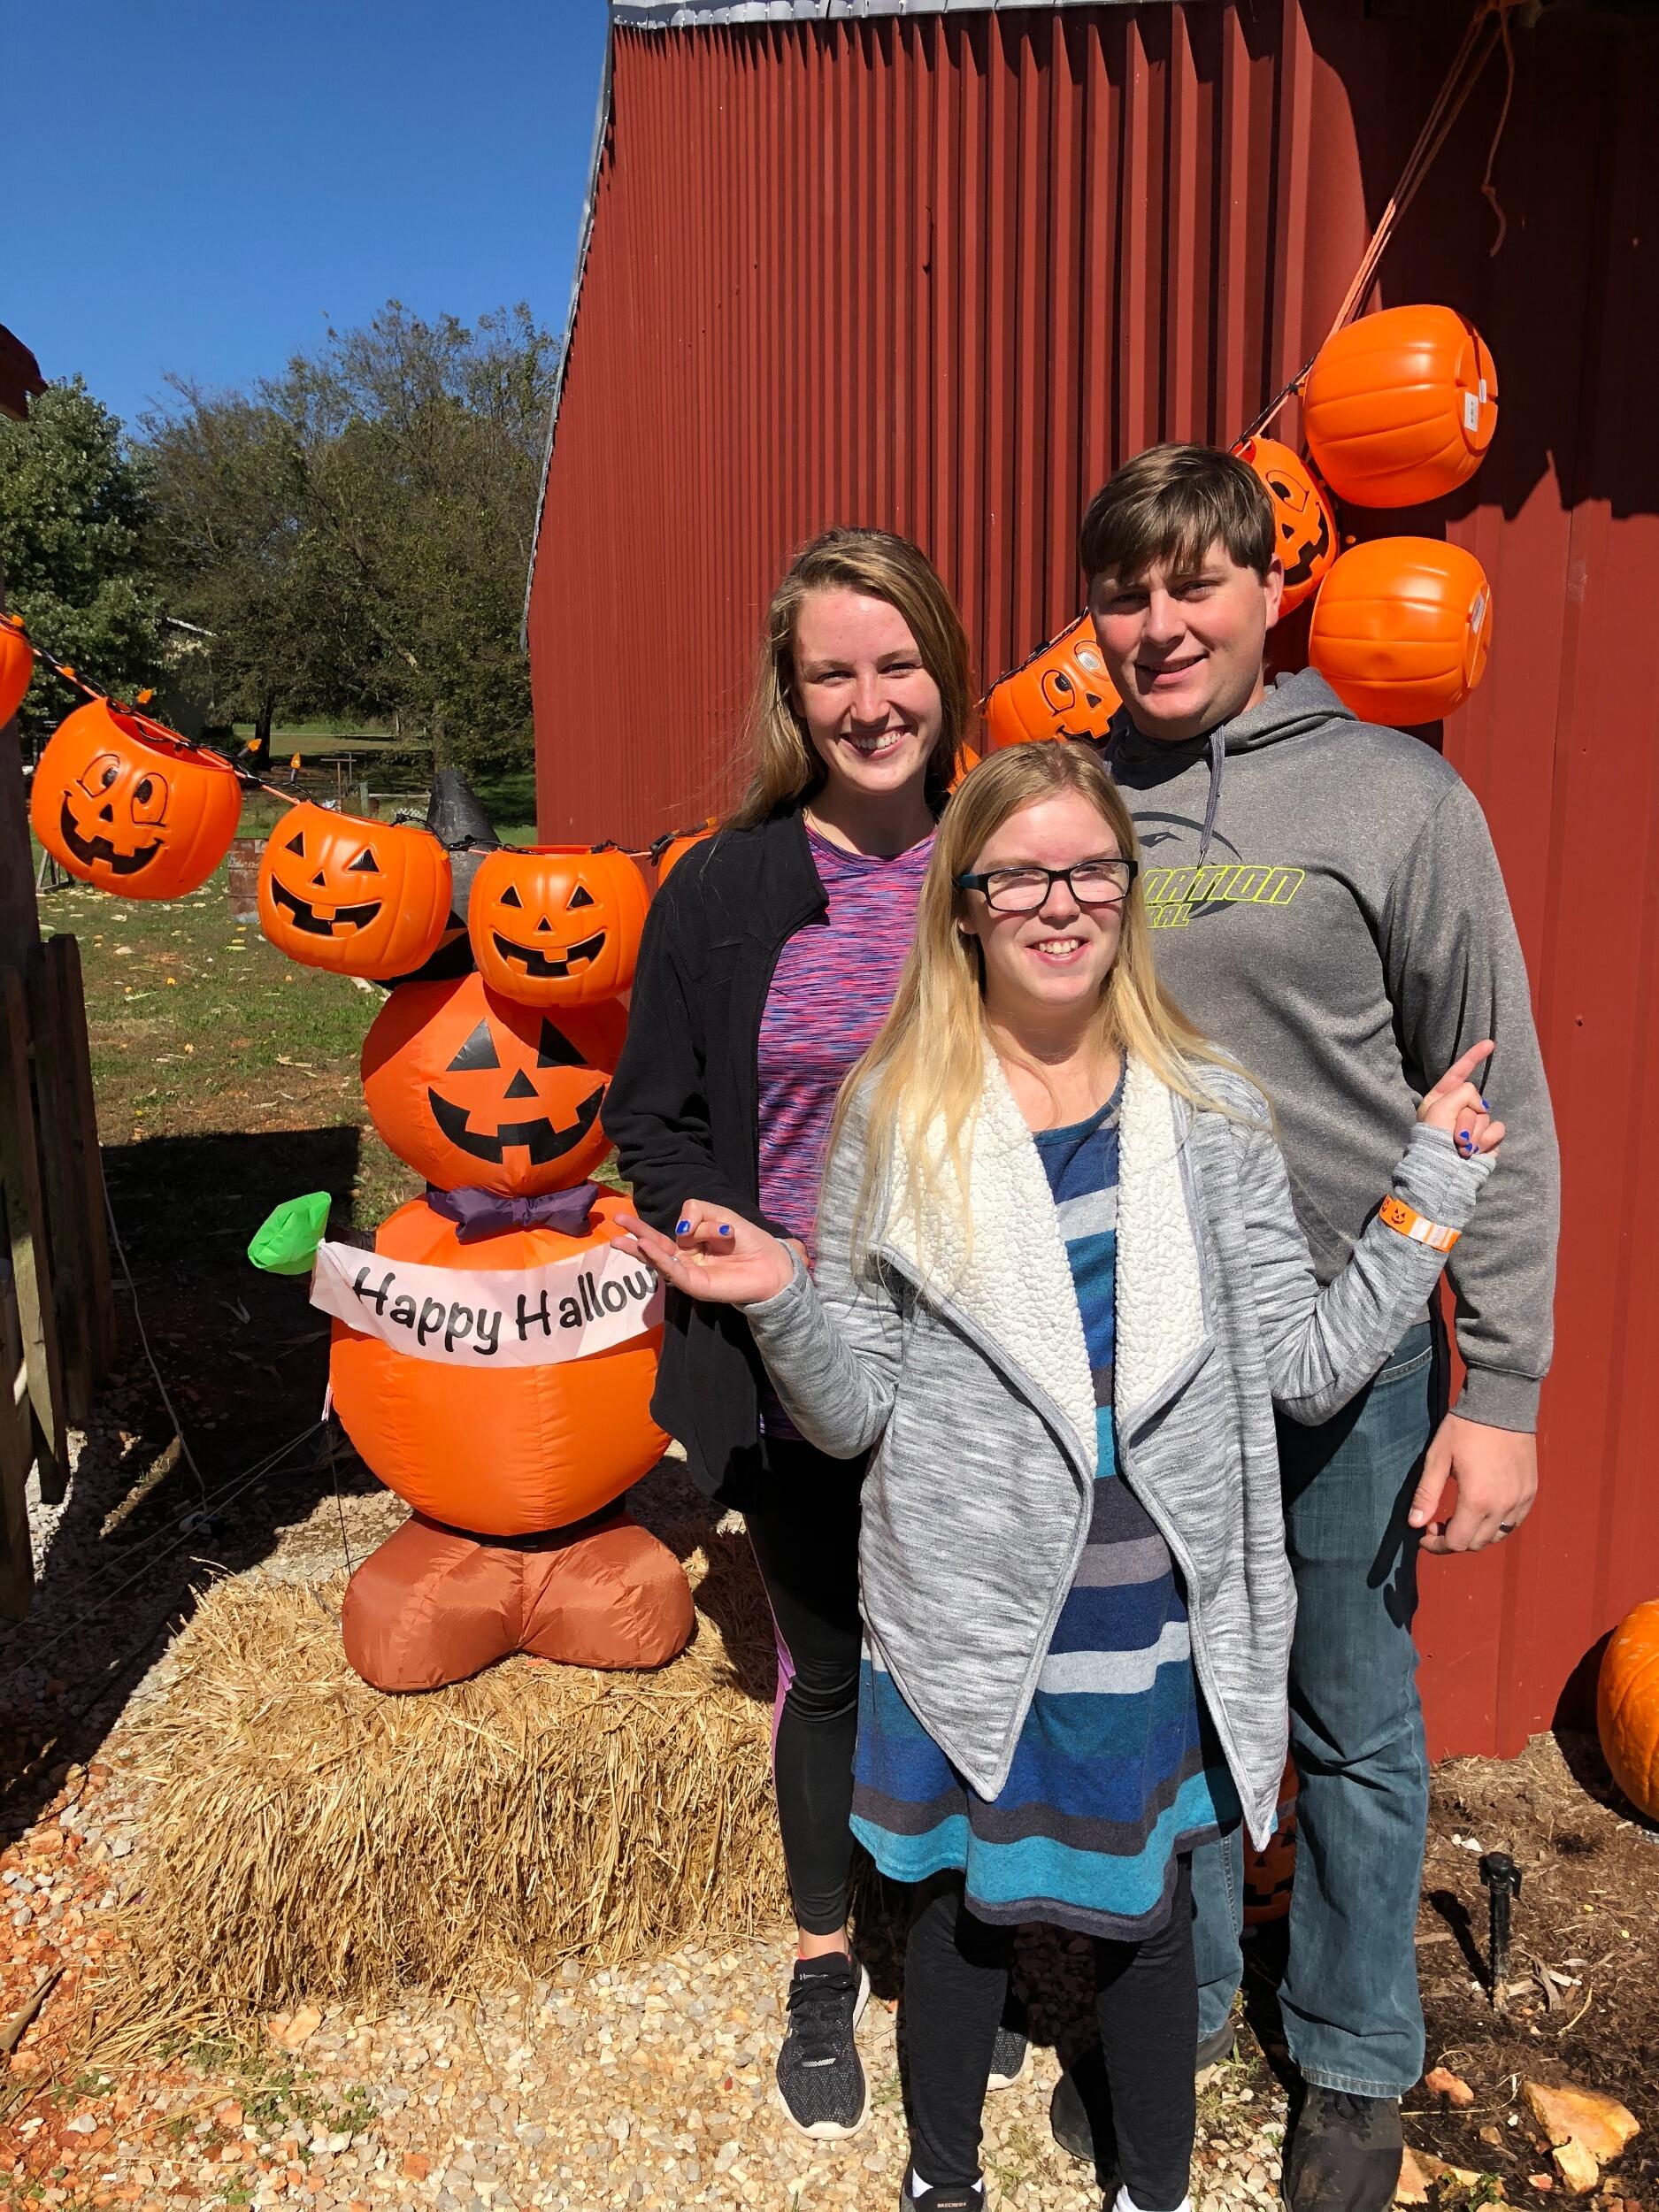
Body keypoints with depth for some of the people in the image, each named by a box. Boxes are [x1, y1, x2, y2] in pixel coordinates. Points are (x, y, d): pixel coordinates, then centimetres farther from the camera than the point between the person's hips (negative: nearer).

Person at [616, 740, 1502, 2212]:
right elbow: (855, 1414, -6)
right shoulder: (893, 1112, -8)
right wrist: (783, 1302, -25)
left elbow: (1306, 1365, -3)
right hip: (969, 1621, -1)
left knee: (1146, 1908, 20)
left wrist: (1433, 1185, -8)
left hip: (1160, 1618, 1)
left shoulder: (1211, 1112, -3)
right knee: (966, 1902, 19)